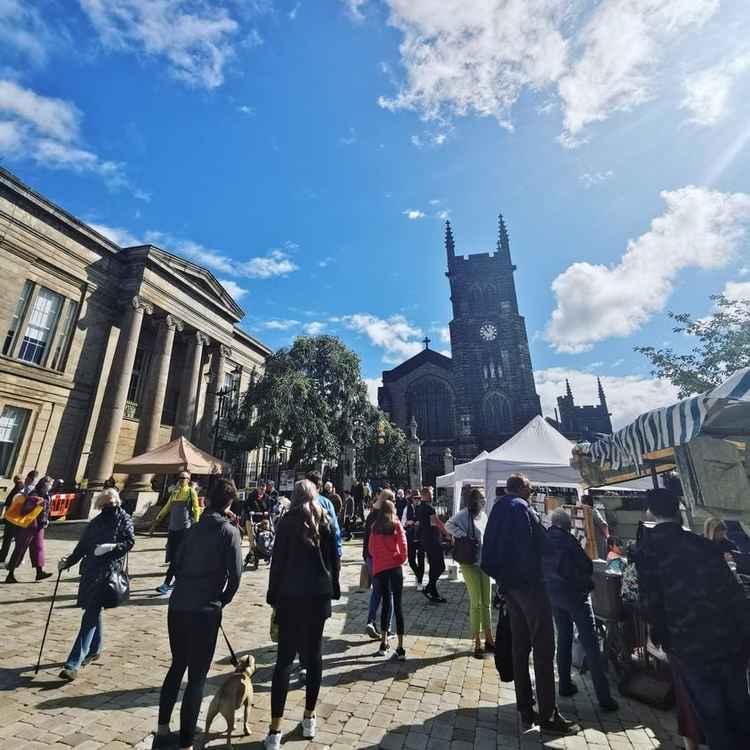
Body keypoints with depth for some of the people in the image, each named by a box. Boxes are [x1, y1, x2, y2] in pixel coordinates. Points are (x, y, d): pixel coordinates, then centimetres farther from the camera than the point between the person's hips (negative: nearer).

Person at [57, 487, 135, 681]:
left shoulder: (124, 519, 0)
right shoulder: (95, 522, 13)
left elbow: (129, 542, -6)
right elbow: (82, 547, 13)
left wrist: (112, 547, -20)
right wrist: (67, 562, 5)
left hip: (108, 572, -4)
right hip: (90, 570, 4)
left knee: (91, 614, -6)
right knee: (93, 611, 17)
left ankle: (73, 664, -5)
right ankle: (94, 649, 35)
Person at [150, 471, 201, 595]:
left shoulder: (191, 492, -2)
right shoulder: (174, 492, 14)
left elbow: (196, 509, -5)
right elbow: (166, 508, 20)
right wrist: (155, 523, 17)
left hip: (185, 528, -6)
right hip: (173, 528, 6)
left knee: (177, 558, -6)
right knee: (172, 556, 10)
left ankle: (167, 584, -2)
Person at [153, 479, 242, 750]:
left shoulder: (195, 528, 6)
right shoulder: (229, 531, -11)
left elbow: (177, 563, 11)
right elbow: (235, 574, -14)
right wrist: (223, 600, 4)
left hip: (177, 605, 6)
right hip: (205, 609, -6)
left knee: (177, 666, 26)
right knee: (196, 677, 8)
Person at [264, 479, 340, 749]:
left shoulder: (288, 519, -7)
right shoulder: (326, 520, 1)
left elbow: (278, 560, -7)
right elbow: (334, 558, 4)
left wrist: (273, 596, 0)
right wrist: (333, 591, 11)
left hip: (290, 595, -2)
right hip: (319, 594, 3)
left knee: (284, 658, 6)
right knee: (314, 655, 16)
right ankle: (309, 718, 27)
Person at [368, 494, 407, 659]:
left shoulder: (375, 526, 3)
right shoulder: (396, 524, -3)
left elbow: (371, 548, 8)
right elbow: (403, 544, -11)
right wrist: (402, 559, 5)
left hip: (379, 568, 2)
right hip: (395, 566, -2)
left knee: (386, 603, 16)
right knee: (397, 605, 3)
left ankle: (384, 643, 22)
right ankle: (400, 648, 5)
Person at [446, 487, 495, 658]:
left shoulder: (483, 515, 8)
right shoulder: (465, 514, -14)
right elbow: (449, 525, -24)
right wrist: (464, 536, -25)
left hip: (484, 563, 6)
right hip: (470, 563, -6)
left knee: (486, 603, 14)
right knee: (476, 603, 0)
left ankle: (488, 639, 28)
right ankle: (477, 643, 14)